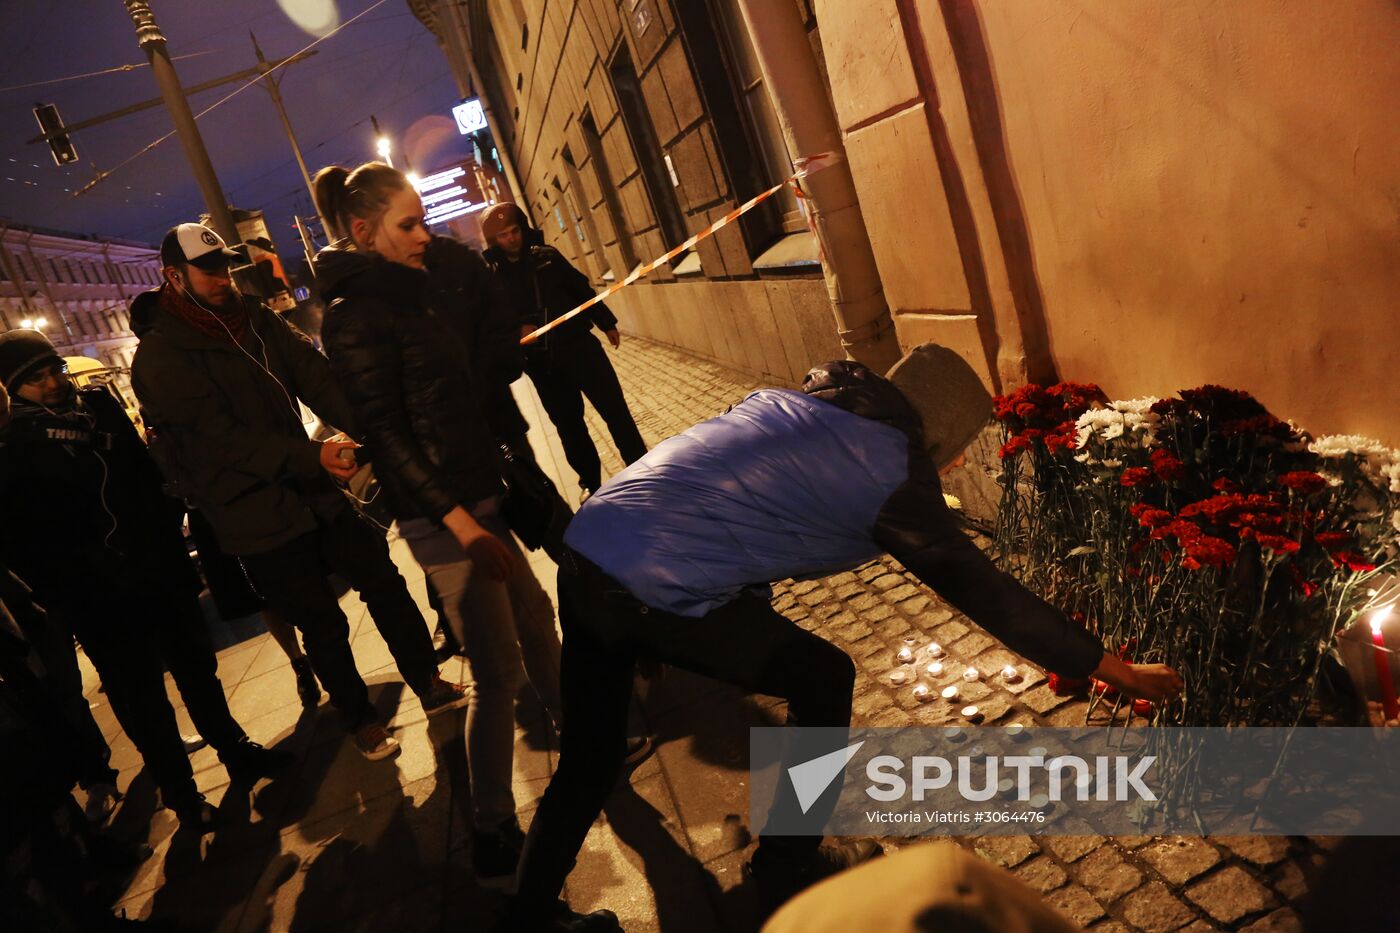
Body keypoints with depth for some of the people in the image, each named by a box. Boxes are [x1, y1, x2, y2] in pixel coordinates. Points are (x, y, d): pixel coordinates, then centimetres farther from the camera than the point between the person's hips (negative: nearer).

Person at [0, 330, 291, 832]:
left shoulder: (100, 407, 5)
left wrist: (172, 542, 6)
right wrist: (68, 594, -16)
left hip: (162, 575, 4)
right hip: (100, 602, -4)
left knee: (199, 670, 19)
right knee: (142, 703, 9)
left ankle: (235, 749, 38)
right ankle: (181, 794, 26)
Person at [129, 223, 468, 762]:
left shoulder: (251, 318, 5)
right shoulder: (160, 357, -12)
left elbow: (315, 376, -7)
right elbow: (222, 437, -22)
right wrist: (312, 455, -33)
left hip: (315, 490, 5)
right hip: (258, 518, -5)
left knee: (385, 585, 11)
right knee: (324, 628, 7)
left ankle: (430, 685, 30)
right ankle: (360, 721, 30)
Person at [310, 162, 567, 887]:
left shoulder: (407, 292, 12)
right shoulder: (355, 315, -14)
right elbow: (384, 432, -18)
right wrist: (461, 522, -22)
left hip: (478, 493, 9)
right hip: (441, 514, -9)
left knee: (533, 615, 21)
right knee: (498, 673, -5)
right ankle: (493, 835, 10)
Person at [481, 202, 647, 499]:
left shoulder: (547, 256, 3)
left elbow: (582, 289, 11)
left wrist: (606, 323, 14)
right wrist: (516, 331, -18)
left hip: (578, 344, 1)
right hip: (541, 362, -1)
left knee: (614, 408, 1)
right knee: (569, 425, 9)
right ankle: (591, 482, 23)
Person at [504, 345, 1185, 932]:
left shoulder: (806, 399, 18)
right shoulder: (892, 469, -3)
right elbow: (982, 592, 2)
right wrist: (1114, 670, 14)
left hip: (582, 552, 8)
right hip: (658, 588, -8)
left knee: (587, 760, 22)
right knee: (822, 680, 12)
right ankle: (787, 866, 27)